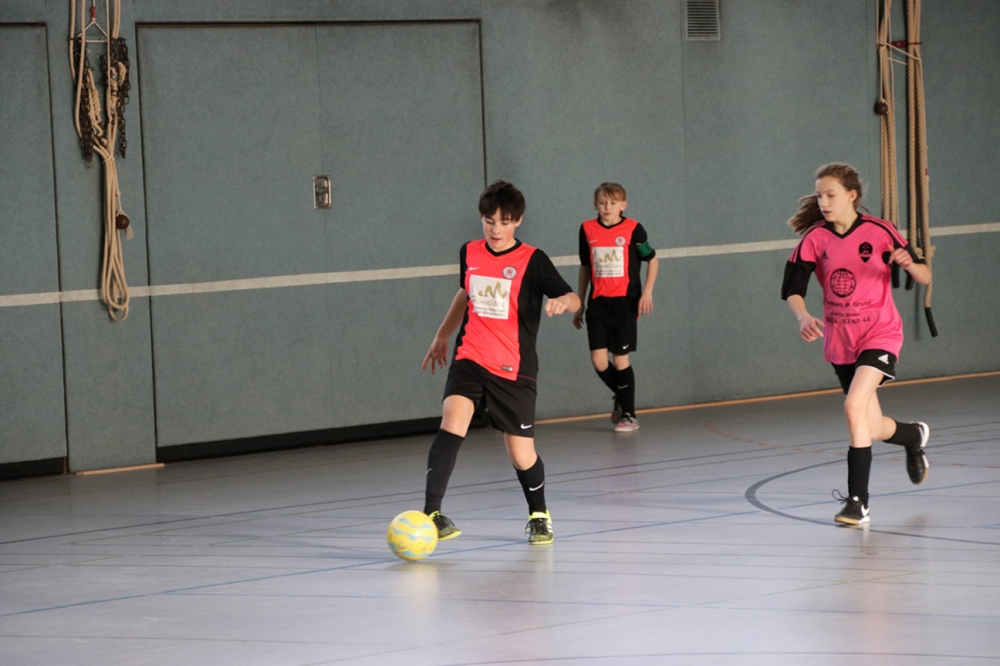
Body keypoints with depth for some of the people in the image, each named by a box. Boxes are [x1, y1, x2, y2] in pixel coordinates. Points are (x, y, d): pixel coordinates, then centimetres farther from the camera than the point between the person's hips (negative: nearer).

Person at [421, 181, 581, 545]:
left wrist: (563, 302, -36)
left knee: (522, 455, 2)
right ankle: (431, 513, -29)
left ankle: (539, 515, 32)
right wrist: (442, 336, 31)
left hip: (514, 370, -2)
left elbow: (572, 298, -12)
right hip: (469, 360, 2)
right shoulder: (469, 253, 7)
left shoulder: (531, 260, -6)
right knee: (452, 422, -24)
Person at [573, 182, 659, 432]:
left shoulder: (633, 229, -5)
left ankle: (628, 414, 12)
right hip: (598, 302, 3)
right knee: (598, 360, -4)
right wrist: (579, 305, 17)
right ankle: (621, 397, 24)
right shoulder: (587, 230, 4)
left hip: (625, 302, -3)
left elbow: (652, 260, 5)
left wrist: (647, 292, -8)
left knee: (620, 358, -3)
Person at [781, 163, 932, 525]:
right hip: (839, 341, 4)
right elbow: (791, 288, -9)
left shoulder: (879, 232, -11)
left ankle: (858, 501, -21)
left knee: (854, 405, -26)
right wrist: (803, 317, -29)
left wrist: (909, 263, -29)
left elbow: (925, 277, -6)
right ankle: (914, 435, 49)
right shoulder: (815, 238, -5)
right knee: (873, 429, 12)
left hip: (879, 335, -4)